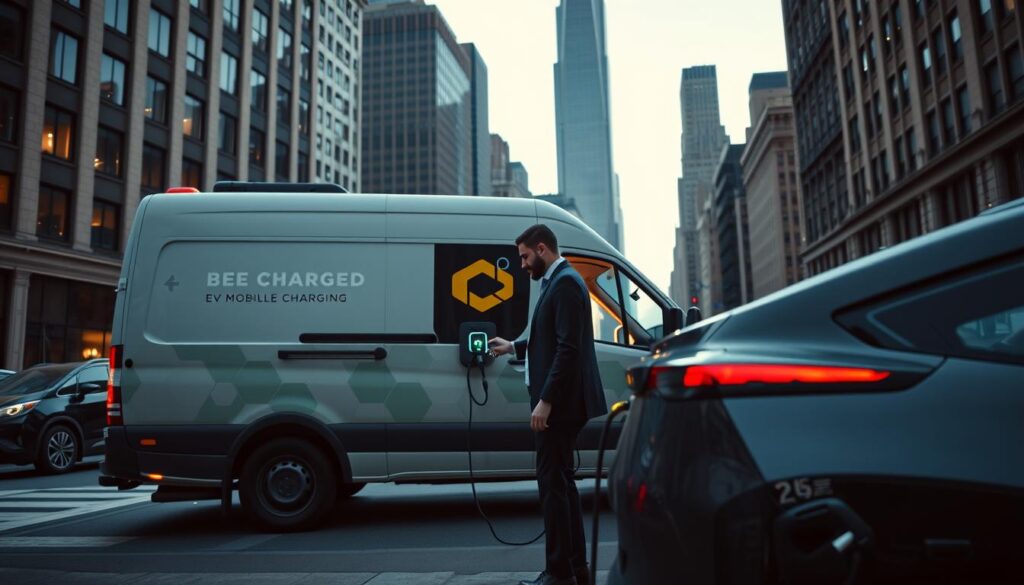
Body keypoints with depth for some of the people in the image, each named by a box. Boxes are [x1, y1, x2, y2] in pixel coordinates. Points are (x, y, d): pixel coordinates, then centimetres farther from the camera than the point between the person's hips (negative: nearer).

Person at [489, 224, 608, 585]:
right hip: (560, 404, 10)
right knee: (561, 482, 15)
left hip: (560, 403, -10)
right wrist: (514, 347, 34)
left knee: (553, 483, -4)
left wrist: (545, 400, -22)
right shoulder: (558, 282, 17)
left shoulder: (565, 283, -13)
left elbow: (568, 348, -21)